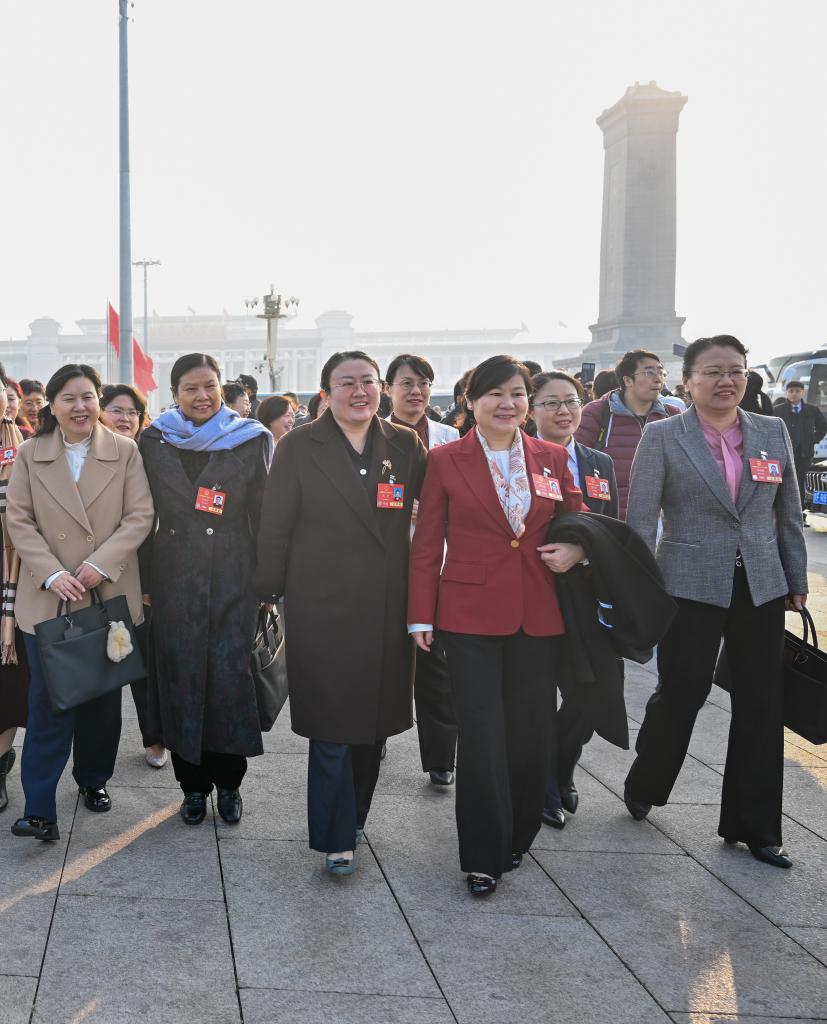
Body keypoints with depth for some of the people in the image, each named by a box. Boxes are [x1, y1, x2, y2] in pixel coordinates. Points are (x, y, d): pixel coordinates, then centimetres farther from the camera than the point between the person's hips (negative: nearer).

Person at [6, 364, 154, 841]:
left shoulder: (125, 451, 0)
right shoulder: (30, 455, 3)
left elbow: (140, 516, -5)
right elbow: (19, 521, -1)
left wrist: (100, 565, -15)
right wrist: (52, 574, -13)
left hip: (110, 595, 1)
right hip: (49, 598, 0)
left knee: (104, 697, 12)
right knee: (50, 700, -3)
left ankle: (94, 778, 31)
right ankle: (40, 809, 1)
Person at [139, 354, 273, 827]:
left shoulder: (252, 440, 1)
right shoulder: (155, 441, 6)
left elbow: (265, 514, 0)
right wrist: (144, 580, 4)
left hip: (234, 576, -2)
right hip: (173, 577, 2)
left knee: (230, 673, -4)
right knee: (179, 675, 4)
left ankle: (229, 781, 14)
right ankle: (193, 784, 18)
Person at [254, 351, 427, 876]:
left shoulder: (406, 445, 6)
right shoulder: (300, 447, -2)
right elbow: (276, 528, -1)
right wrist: (269, 593, -2)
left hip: (388, 610, 3)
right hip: (322, 609, -3)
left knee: (374, 720, 12)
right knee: (333, 727, 0)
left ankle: (352, 817, 31)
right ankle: (337, 839, 11)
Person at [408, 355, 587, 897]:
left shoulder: (552, 458, 7)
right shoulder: (445, 460, 0)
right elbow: (426, 544, 2)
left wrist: (576, 550, -6)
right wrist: (421, 616, -3)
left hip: (538, 616, 3)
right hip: (470, 614, -3)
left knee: (531, 732, 9)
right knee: (481, 735, -2)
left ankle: (517, 837, 30)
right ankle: (484, 857, 12)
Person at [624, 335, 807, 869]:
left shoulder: (773, 432, 6)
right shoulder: (663, 437, -4)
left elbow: (789, 514, 12)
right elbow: (641, 520, -5)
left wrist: (797, 580, 11)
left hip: (762, 588, 4)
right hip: (691, 587, -3)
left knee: (762, 704, 7)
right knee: (680, 694, 1)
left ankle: (753, 826, 22)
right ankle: (643, 787, 30)